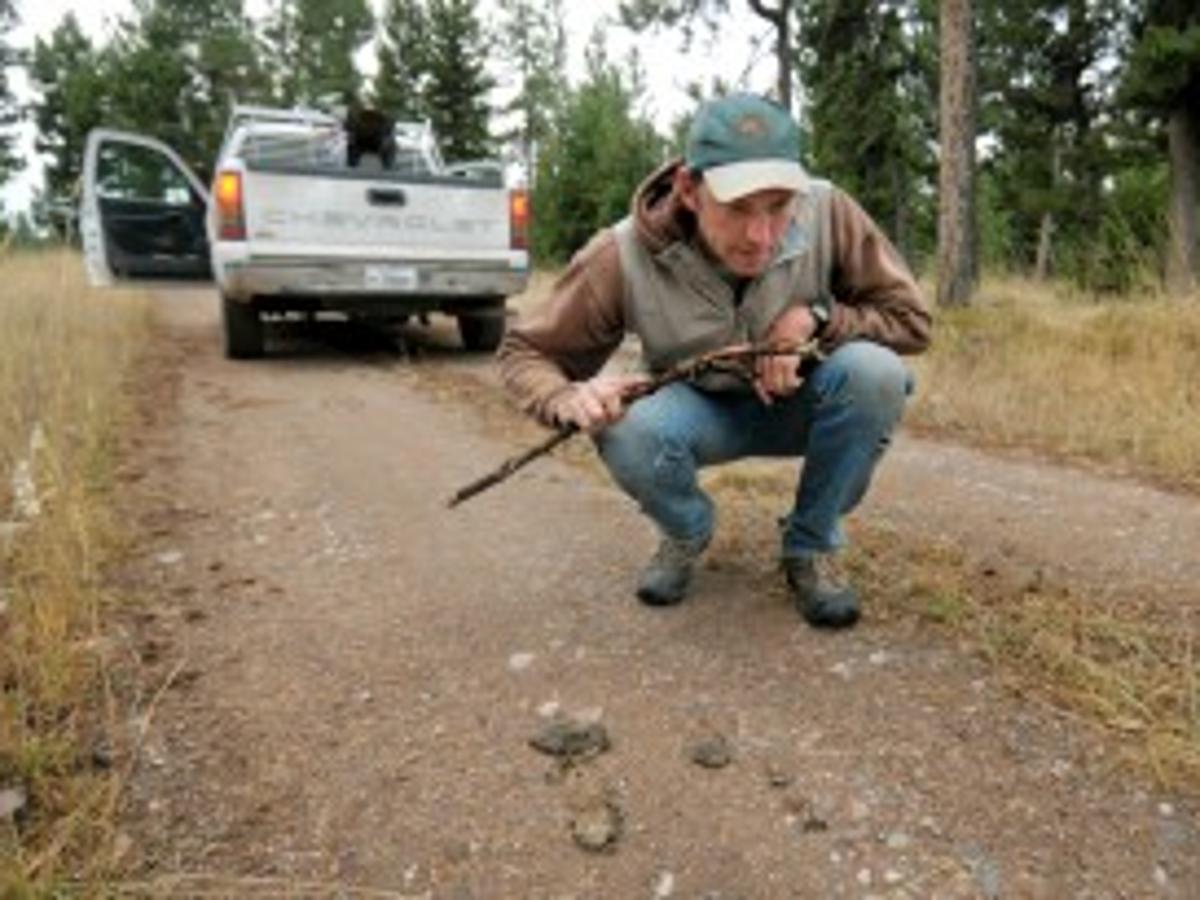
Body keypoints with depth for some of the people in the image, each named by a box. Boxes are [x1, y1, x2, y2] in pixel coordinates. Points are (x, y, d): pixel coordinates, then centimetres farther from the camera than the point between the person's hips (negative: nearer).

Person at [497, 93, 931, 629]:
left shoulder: (828, 213, -22)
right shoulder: (624, 257, -24)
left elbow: (911, 320, -10)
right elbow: (524, 352, -13)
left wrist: (817, 316, -27)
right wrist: (567, 399, -36)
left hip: (796, 405, 1)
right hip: (699, 411, -1)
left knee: (873, 371, -31)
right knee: (631, 432, -35)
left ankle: (811, 545, -5)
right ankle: (686, 534, 3)